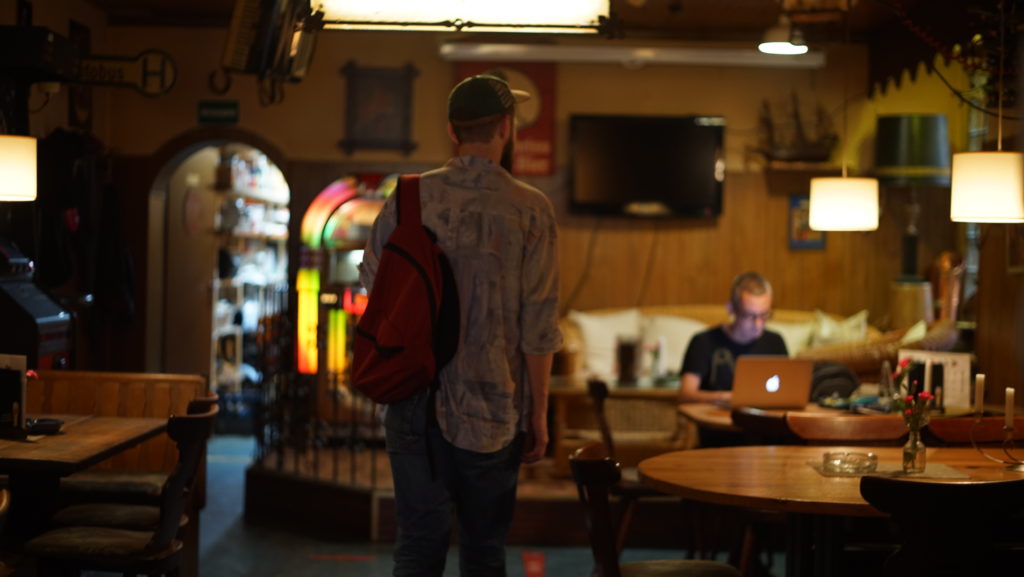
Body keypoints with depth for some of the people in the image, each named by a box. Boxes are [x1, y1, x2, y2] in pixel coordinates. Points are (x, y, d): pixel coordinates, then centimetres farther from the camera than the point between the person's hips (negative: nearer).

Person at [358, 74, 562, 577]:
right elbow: (538, 325, -9)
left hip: (415, 402, 2)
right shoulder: (530, 211, -8)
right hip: (490, 406, -2)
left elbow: (372, 281, 8)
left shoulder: (410, 197, -2)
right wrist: (538, 413, 0)